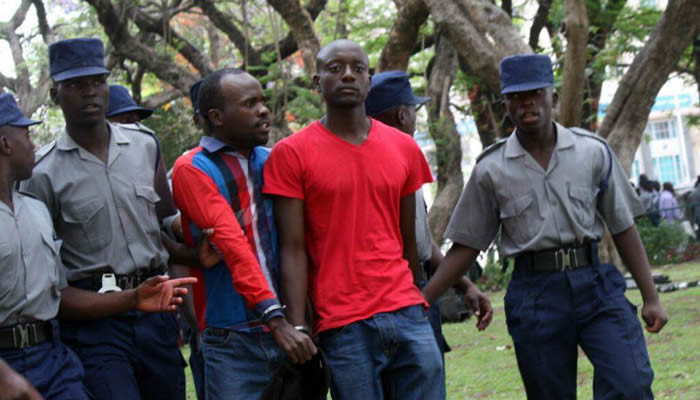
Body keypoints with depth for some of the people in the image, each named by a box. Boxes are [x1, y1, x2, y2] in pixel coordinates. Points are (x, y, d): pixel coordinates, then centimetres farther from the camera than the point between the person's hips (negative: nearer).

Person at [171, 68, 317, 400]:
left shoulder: (269, 161, 13)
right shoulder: (193, 170, -5)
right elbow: (233, 247, -17)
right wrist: (276, 319, -26)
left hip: (288, 329, 5)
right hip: (233, 343, -5)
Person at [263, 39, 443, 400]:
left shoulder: (404, 148, 11)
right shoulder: (291, 154, 0)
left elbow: (408, 241, 14)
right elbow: (293, 250, -4)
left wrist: (418, 303, 12)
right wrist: (297, 329, -10)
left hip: (408, 315, 4)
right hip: (343, 328, -3)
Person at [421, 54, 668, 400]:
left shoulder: (594, 152, 5)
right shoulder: (491, 170, 4)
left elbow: (623, 228, 8)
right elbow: (466, 246, 7)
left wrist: (650, 297, 5)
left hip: (595, 283, 0)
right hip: (534, 292, 0)